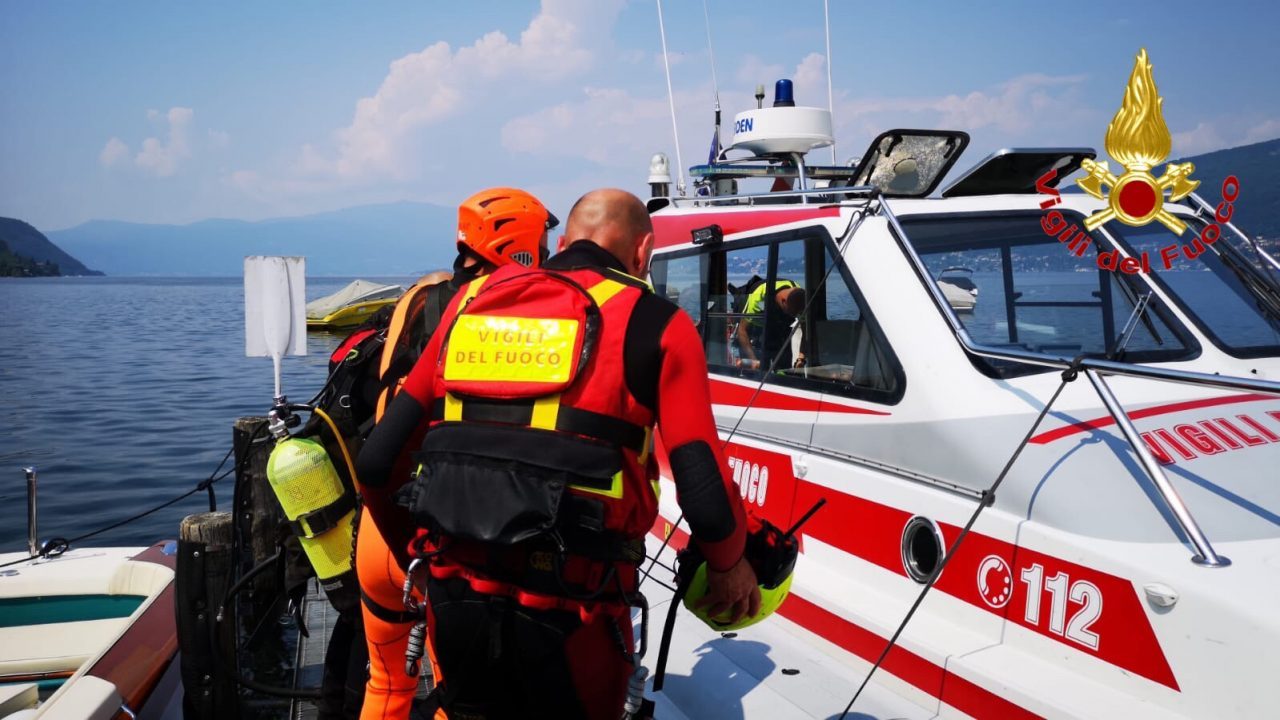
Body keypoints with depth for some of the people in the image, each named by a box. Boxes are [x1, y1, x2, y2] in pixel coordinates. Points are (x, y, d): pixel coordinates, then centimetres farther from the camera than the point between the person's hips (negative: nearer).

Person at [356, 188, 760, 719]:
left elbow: (378, 460, 10)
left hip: (454, 594, 4)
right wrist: (729, 567, 12)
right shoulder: (654, 322, -2)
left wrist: (412, 546, 27)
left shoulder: (474, 301, 10)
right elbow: (705, 498, -8)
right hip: (568, 607, -4)